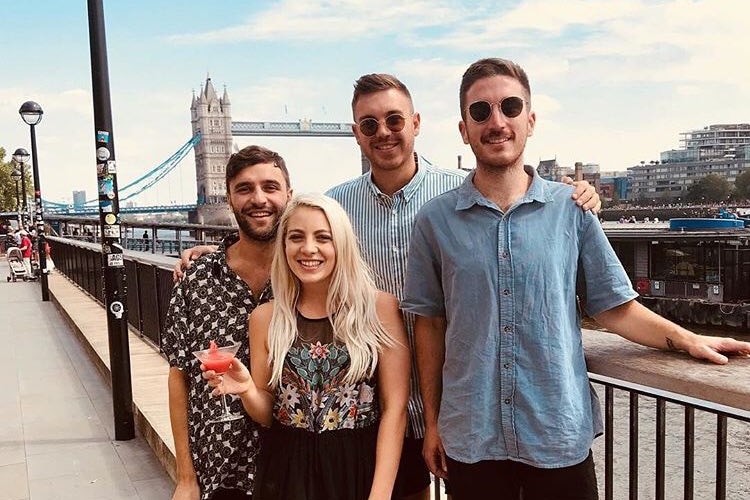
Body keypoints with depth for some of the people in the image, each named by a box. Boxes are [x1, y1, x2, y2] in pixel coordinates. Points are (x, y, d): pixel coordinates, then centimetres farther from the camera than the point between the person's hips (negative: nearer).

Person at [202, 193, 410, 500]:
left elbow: (394, 408, -8)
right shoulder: (265, 318, -1)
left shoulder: (380, 308, -8)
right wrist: (247, 391, -14)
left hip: (361, 468, -2)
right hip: (288, 472, 2)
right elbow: (267, 415, 6)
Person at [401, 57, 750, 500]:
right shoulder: (436, 219, -2)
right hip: (470, 440, 0)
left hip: (561, 436, 0)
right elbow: (430, 323, 3)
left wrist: (691, 341, -9)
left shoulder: (571, 207, -2)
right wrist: (432, 423, 5)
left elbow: (614, 306, 3)